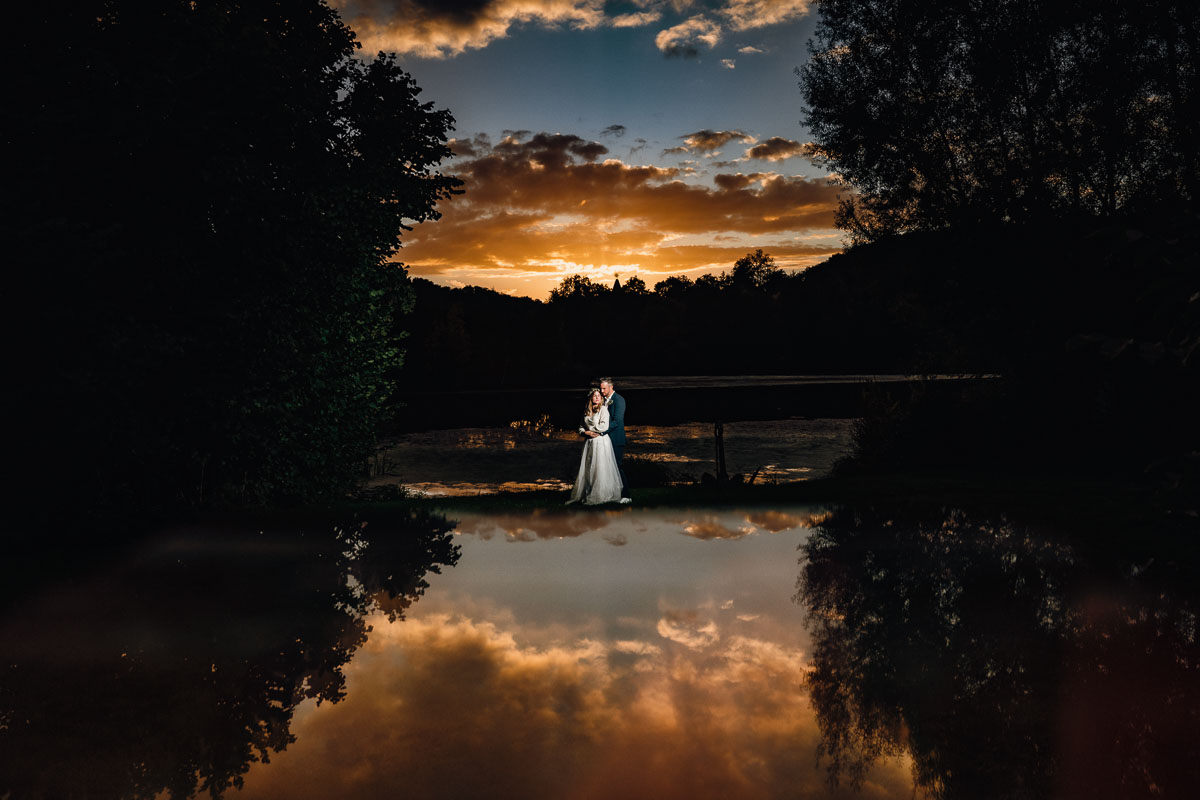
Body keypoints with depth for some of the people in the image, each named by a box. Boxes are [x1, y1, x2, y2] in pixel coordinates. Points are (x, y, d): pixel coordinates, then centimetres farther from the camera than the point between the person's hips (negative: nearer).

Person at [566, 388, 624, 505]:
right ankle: (583, 495, 7)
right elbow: (581, 428, 16)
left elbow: (604, 427, -12)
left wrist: (589, 429, -4)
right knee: (586, 469, 3)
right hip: (589, 443, 6)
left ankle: (599, 497, 0)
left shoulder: (603, 409, -3)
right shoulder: (586, 411, 13)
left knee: (600, 469, -5)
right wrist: (586, 432, -5)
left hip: (601, 442, -5)